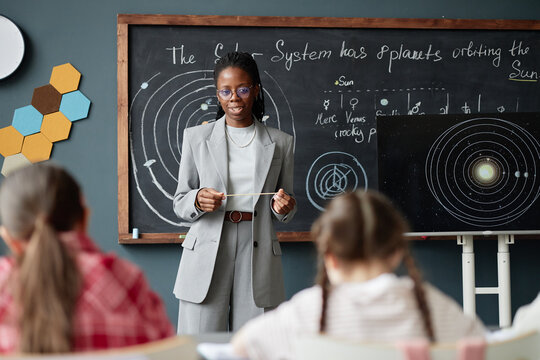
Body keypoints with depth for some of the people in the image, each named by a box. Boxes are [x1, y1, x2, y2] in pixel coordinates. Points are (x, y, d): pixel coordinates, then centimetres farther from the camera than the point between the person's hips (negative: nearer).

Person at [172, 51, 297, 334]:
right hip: (206, 255, -1)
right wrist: (198, 200, -12)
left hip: (258, 255, 1)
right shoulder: (196, 137, 8)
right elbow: (179, 203, 10)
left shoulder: (280, 143, 10)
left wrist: (283, 207, -7)